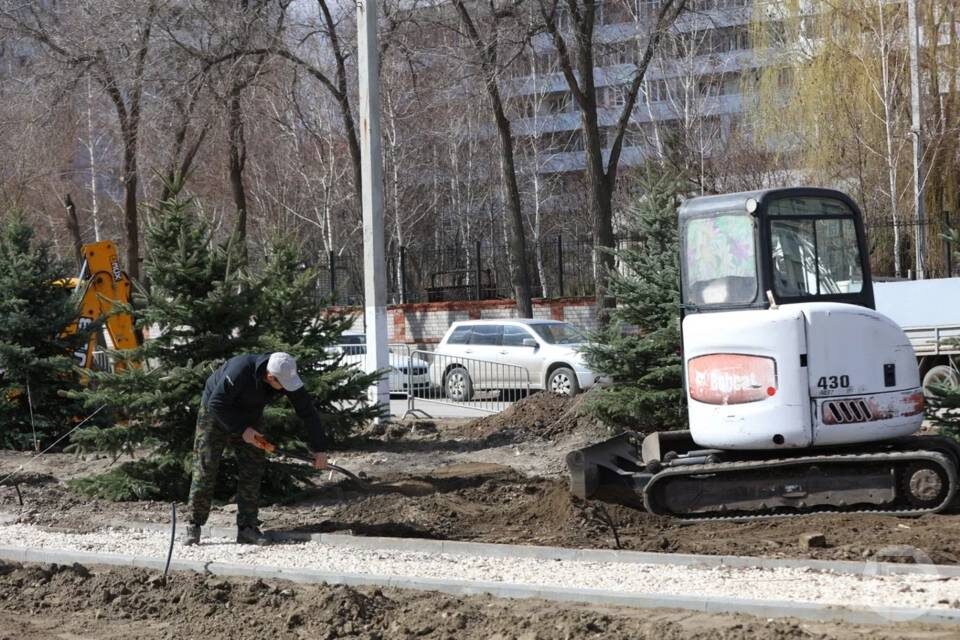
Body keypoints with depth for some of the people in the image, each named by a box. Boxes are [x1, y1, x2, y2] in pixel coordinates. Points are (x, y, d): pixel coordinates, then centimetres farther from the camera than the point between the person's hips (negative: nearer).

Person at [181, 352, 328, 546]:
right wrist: (242, 429, -30)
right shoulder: (241, 370, -39)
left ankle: (247, 527, 0)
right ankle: (193, 526, 0)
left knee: (252, 471, -4)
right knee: (205, 468, -7)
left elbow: (308, 411, -14)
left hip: (249, 418, 5)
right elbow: (216, 403, -30)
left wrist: (318, 449, -15)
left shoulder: (287, 377, -23)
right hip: (216, 413, -5)